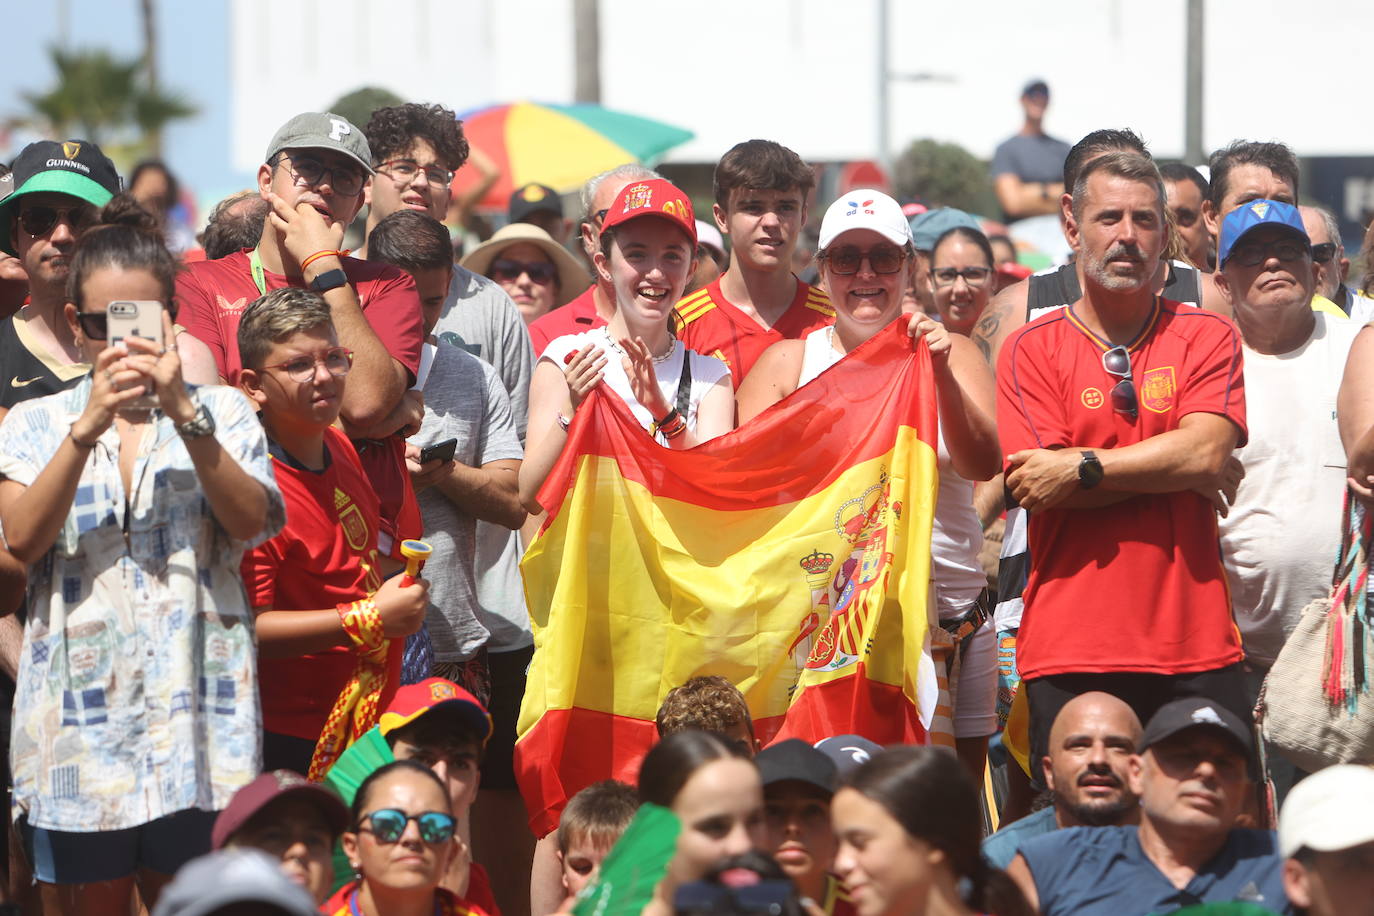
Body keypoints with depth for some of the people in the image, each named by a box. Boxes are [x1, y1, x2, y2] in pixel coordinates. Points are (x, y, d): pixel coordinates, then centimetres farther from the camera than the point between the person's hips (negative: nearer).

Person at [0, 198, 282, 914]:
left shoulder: (220, 412, 9)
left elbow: (252, 522, -8)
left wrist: (184, 413, -18)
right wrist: (89, 426, -17)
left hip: (196, 716, -1)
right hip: (78, 715, 1)